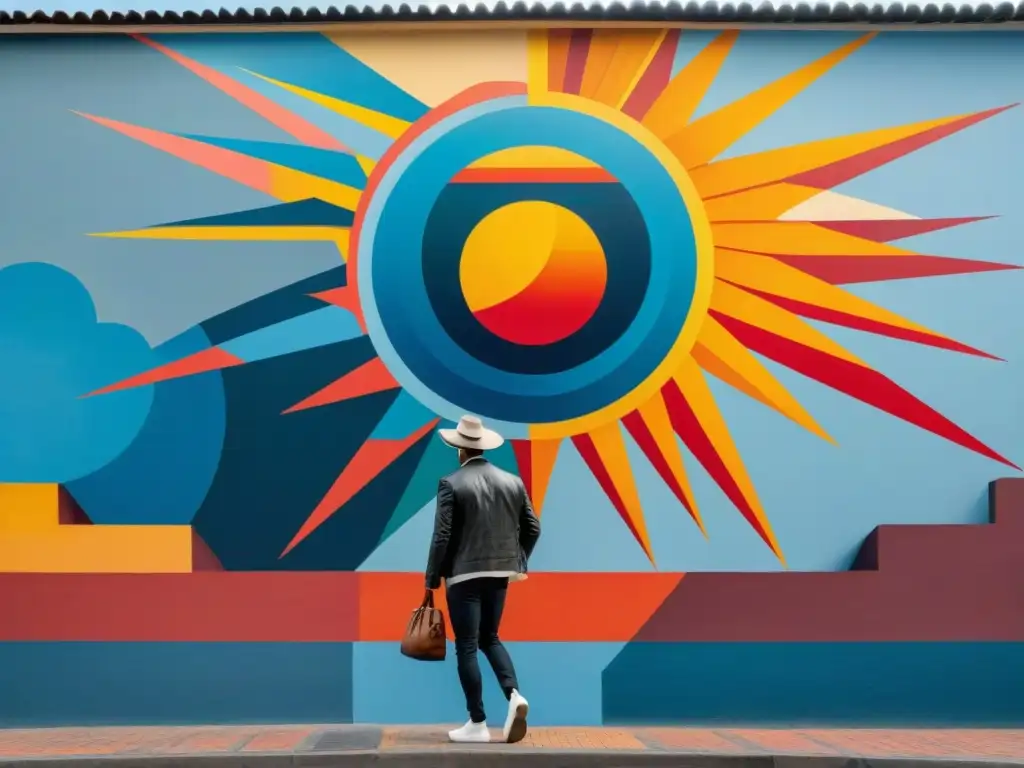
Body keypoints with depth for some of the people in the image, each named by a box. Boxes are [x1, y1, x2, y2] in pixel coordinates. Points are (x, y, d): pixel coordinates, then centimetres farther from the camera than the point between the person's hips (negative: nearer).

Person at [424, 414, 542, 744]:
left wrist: (432, 580, -4)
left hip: (464, 575, -5)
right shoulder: (513, 481, 5)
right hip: (500, 573, 5)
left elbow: (442, 537, -12)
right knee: (489, 638, 19)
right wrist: (518, 562, 21)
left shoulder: (451, 484, -10)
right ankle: (514, 694, -3)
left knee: (467, 646, 2)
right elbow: (532, 528, 8)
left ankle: (477, 724, 4)